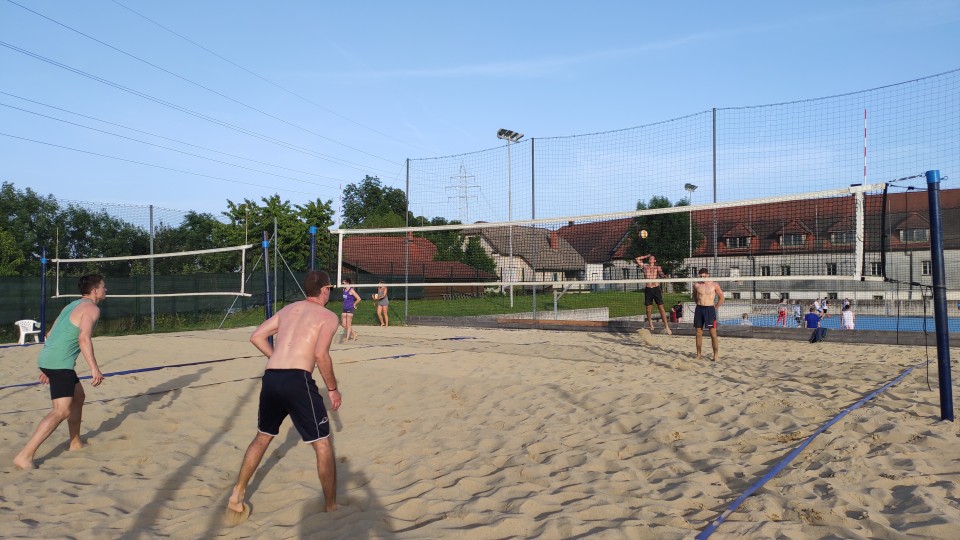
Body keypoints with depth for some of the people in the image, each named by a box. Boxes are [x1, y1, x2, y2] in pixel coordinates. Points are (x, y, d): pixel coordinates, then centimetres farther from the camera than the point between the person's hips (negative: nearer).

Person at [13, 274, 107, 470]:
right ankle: (25, 455, -19)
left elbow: (51, 335, 24)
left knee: (78, 397, 23)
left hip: (49, 358, 10)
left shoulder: (73, 305, 20)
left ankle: (75, 443, 34)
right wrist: (94, 369, -26)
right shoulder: (91, 308, -8)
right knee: (62, 410, -14)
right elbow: (84, 338, -23)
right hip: (60, 363, -10)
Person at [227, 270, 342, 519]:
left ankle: (236, 496, 28)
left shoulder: (288, 309, 21)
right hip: (298, 380, -6)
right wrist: (332, 389, -1)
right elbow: (321, 354, -11)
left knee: (262, 437, 27)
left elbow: (256, 336, 15)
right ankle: (331, 507, 15)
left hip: (270, 378, 6)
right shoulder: (328, 316, 4)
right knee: (323, 445, 7)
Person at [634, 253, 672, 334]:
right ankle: (651, 327, 16)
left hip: (656, 288, -2)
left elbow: (661, 273, -7)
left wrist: (663, 276, -29)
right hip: (648, 289, 2)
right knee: (648, 309, 3)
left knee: (661, 308, -6)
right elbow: (637, 259, 15)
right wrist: (646, 256, 20)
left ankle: (666, 327, -8)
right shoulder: (645, 267, 14)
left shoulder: (657, 267, 12)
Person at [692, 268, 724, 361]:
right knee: (698, 333, 5)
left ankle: (716, 355, -1)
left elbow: (721, 298, 5)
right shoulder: (696, 285, 4)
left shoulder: (714, 285, -3)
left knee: (713, 333, -5)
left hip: (710, 309, -3)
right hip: (699, 309, 3)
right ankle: (698, 355, 11)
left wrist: (715, 308, 2)